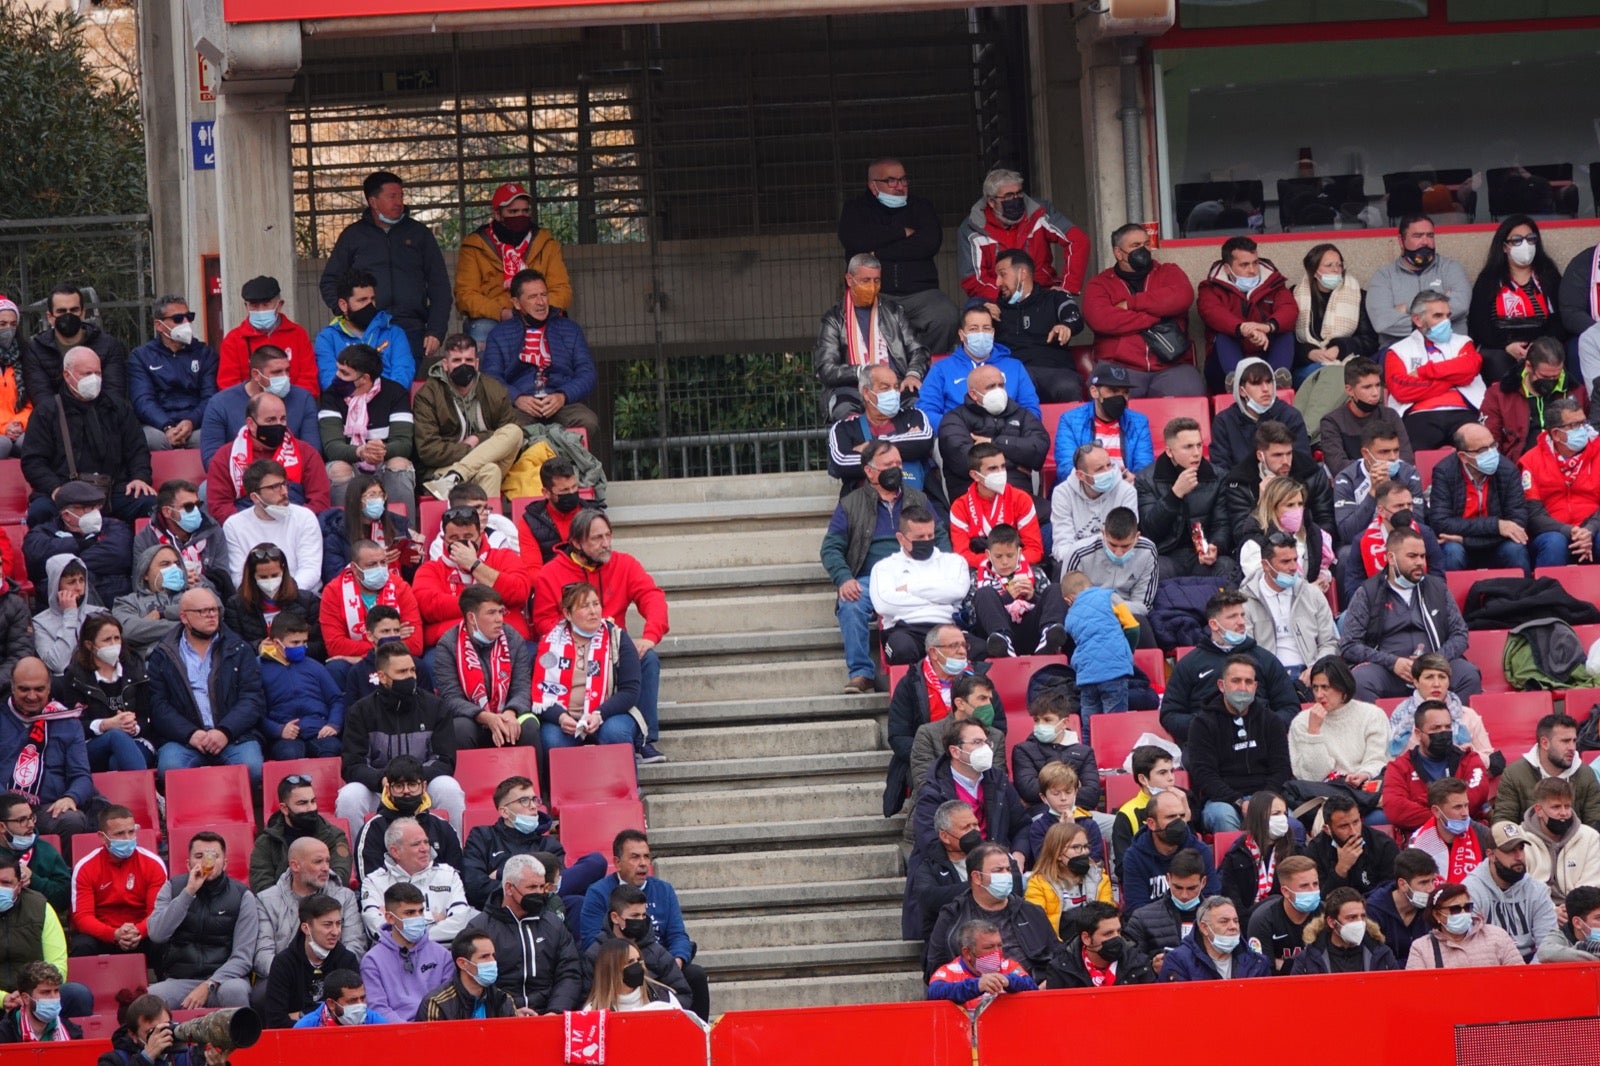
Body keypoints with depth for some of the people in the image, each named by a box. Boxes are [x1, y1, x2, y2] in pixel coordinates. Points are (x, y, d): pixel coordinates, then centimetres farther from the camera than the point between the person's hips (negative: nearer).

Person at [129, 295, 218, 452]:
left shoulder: (205, 353, 20)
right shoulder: (140, 356, 15)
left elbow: (210, 397, 7)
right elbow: (142, 400, 0)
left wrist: (191, 422, -16)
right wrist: (167, 428, -20)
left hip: (196, 424, 0)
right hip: (158, 426, 0)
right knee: (152, 438, -37)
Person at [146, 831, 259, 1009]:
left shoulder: (242, 896, 3)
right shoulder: (173, 888, 9)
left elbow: (242, 957, -4)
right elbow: (157, 934, -8)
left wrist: (208, 986, -18)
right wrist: (188, 892, -13)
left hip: (223, 979, 0)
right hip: (179, 980, 0)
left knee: (235, 991, -36)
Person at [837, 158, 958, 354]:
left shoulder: (921, 206, 19)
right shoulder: (856, 207, 16)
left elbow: (930, 242, -1)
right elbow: (851, 239, -6)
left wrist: (878, 254, -5)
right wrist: (903, 233, 0)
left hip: (919, 292, 1)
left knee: (946, 315, -30)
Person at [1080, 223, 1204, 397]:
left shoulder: (1168, 272, 18)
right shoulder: (1100, 284, 12)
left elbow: (1183, 297, -5)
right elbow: (1099, 319, -9)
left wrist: (1131, 303, -6)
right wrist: (1156, 316, -7)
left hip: (1171, 367, 1)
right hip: (1121, 367, -1)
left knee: (1192, 390, -31)